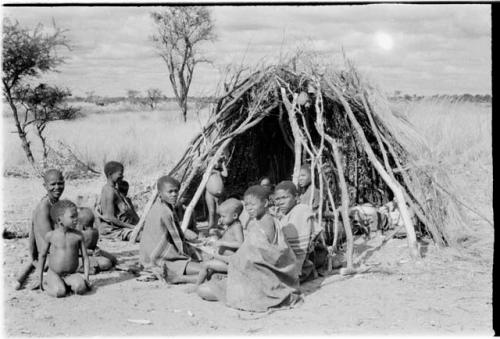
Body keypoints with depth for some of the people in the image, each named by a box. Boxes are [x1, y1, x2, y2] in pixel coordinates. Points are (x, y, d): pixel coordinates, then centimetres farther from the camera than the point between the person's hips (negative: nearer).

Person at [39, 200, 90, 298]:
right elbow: (43, 255, 8)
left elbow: (85, 257, 0)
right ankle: (47, 286, 2)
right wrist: (40, 277, 12)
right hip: (54, 274, -1)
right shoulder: (50, 235, -6)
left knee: (81, 288, -29)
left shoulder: (78, 235, -4)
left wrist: (86, 277, -9)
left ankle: (66, 285, 1)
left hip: (71, 274, 1)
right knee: (60, 292, -30)